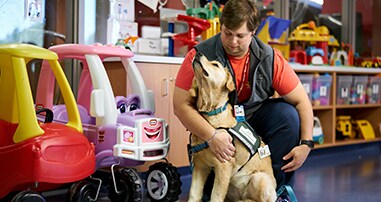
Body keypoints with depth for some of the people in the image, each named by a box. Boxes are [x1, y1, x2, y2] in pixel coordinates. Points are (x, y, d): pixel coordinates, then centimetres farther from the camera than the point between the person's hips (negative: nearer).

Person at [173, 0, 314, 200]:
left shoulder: (270, 58, -15)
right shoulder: (200, 56, -21)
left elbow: (302, 101, -12)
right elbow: (181, 105, -24)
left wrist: (306, 144, -23)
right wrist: (212, 136, -37)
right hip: (213, 125, -2)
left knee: (287, 114, -25)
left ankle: (278, 187, -11)